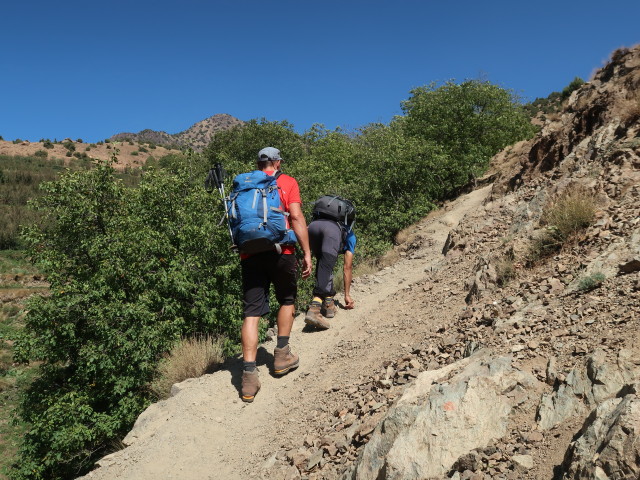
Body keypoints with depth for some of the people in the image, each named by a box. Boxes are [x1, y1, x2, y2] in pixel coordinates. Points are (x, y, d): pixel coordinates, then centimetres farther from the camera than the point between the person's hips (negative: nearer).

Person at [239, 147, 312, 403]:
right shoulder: (287, 182, 7)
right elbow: (296, 217, -4)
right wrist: (307, 252, -4)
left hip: (250, 253, 2)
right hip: (280, 250, -2)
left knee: (252, 312, 0)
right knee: (287, 300, 21)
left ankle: (249, 375, -7)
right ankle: (282, 355, 23)